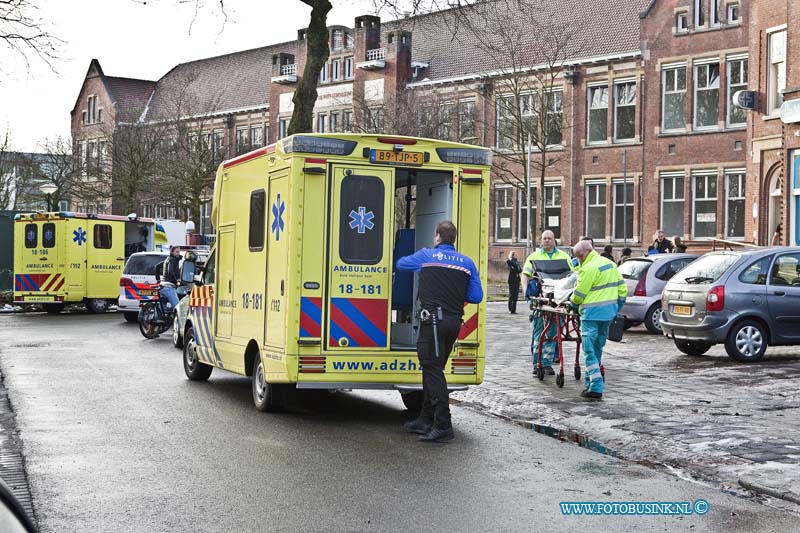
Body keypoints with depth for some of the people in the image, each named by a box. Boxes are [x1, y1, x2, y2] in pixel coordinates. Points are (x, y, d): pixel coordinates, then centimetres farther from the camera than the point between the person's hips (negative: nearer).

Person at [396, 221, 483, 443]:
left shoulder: (426, 256, 1)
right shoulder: (467, 263, 9)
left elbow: (400, 263, 19)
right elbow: (476, 297, 6)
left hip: (433, 320, -5)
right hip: (455, 322, 6)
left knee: (433, 370, -7)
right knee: (433, 369, 17)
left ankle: (443, 426, -14)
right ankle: (426, 420, 26)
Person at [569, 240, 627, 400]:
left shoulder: (588, 268, -15)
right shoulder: (610, 263, 12)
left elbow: (579, 294, -10)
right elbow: (622, 288, 15)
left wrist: (572, 303, 10)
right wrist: (618, 307, 22)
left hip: (592, 313, -9)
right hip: (609, 312, 9)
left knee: (589, 350, -6)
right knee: (598, 348, 18)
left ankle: (596, 388, -13)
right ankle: (591, 381, 26)